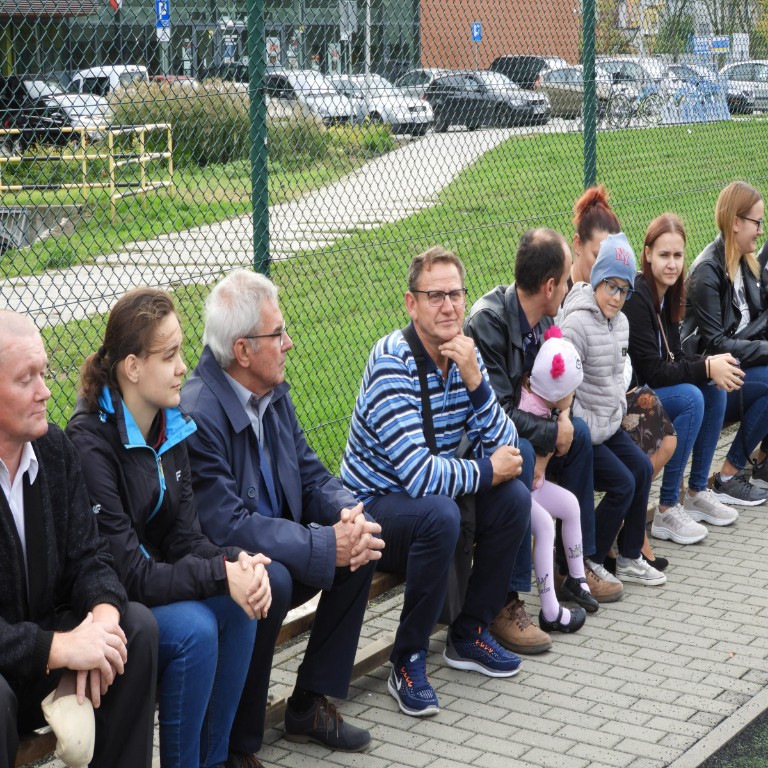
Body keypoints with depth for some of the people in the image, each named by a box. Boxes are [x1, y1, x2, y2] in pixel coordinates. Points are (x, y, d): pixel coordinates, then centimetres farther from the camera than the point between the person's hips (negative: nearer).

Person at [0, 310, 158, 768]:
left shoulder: (55, 447, -2)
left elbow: (87, 555, 2)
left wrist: (104, 611, -20)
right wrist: (57, 648, -29)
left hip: (44, 635, 7)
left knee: (137, 626, -14)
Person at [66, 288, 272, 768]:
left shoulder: (171, 426, 1)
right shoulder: (90, 444, -24)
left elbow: (185, 537, 1)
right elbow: (128, 575, -25)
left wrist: (238, 563, -18)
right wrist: (221, 574, -26)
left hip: (156, 582, 8)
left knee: (239, 607, -15)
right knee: (193, 627, -28)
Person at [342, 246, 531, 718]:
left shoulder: (465, 356, 0)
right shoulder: (392, 362, -23)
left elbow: (504, 449, -7)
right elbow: (420, 475, -31)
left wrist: (474, 380, -21)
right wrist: (487, 471, -16)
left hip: (432, 498, 7)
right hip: (374, 506, -7)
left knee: (515, 497, -12)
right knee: (439, 515, -34)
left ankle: (469, 634, 4)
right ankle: (408, 661, -17)